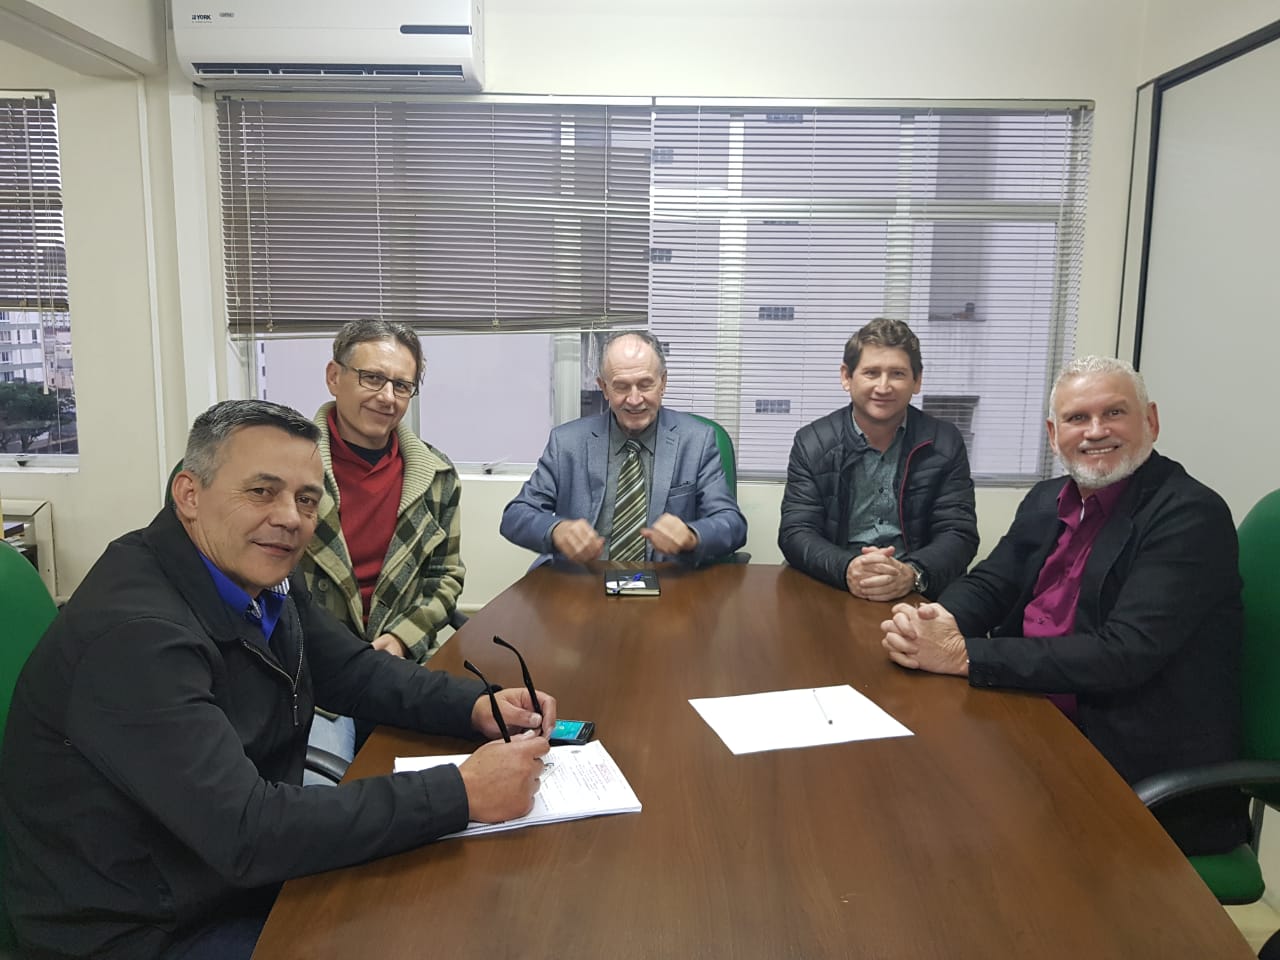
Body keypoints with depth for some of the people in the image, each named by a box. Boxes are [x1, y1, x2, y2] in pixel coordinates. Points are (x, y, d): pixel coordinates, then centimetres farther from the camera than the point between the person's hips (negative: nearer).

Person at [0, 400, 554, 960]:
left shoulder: (257, 576, -2)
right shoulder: (134, 635, -31)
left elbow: (355, 671, 7)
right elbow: (246, 833, -34)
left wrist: (477, 706, -11)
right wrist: (463, 793, -32)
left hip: (245, 870, 8)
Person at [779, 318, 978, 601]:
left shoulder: (945, 443, 4)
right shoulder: (812, 443, 2)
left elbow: (959, 534, -2)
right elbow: (795, 533, -4)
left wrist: (912, 574, -22)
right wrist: (846, 570, -24)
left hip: (916, 596, 1)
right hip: (829, 592, 0)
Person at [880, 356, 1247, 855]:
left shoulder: (1191, 515, -14)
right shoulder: (1047, 500, 8)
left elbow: (1122, 654, -23)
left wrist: (964, 654, -25)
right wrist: (929, 624, -17)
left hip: (1148, 775, -6)